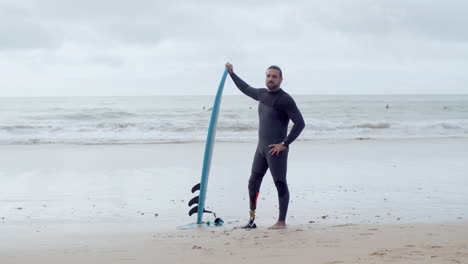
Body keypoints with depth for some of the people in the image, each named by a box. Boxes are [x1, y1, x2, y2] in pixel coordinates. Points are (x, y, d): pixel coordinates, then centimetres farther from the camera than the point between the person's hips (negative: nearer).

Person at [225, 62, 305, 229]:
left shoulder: (285, 99, -12)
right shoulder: (262, 94, 12)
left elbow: (299, 123, -17)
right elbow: (246, 89, 34)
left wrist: (285, 144, -17)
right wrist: (232, 74, 37)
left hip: (276, 149, -8)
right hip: (261, 147, 9)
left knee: (280, 184, -3)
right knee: (253, 183, 10)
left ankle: (281, 222, 0)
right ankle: (252, 220, 18)